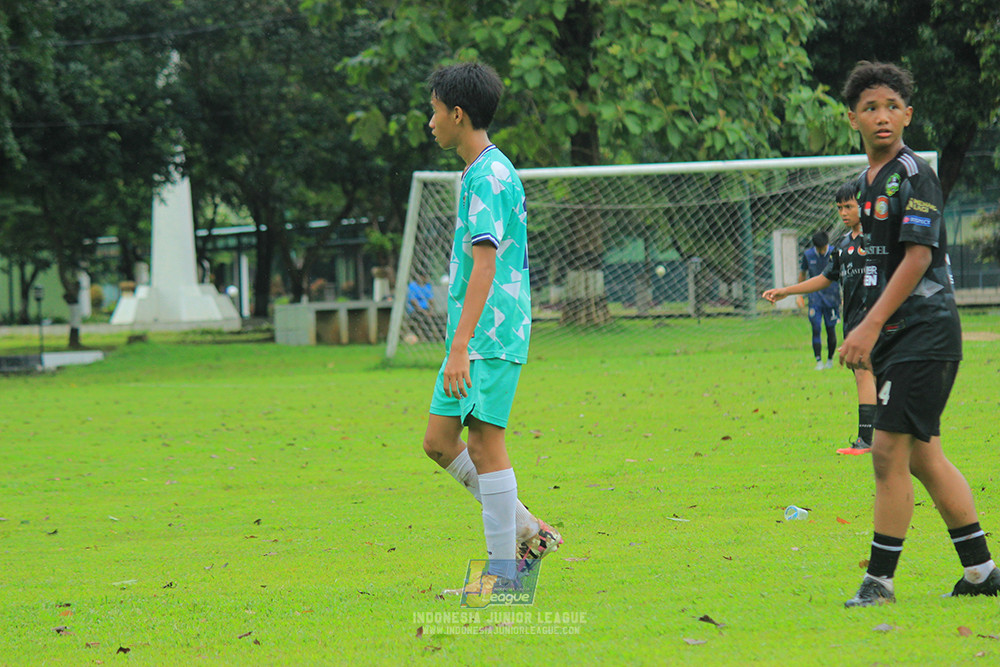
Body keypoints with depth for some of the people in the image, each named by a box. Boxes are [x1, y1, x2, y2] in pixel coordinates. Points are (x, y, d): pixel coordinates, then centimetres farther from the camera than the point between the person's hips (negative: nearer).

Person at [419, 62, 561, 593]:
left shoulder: (488, 176, -14)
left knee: (484, 440, -8)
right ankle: (526, 530, 16)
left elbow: (485, 265, -22)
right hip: (473, 336, 10)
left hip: (490, 335, -10)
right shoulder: (487, 172, 18)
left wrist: (461, 346, -26)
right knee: (439, 441, 9)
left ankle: (503, 570, -4)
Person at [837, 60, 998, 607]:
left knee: (890, 450, -11)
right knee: (922, 456, 10)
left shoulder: (915, 175, -11)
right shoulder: (867, 180, 15)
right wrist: (866, 332, 18)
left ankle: (879, 580, -5)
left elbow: (918, 256, -18)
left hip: (924, 332, -9)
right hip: (895, 337, 9)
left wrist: (871, 326, -22)